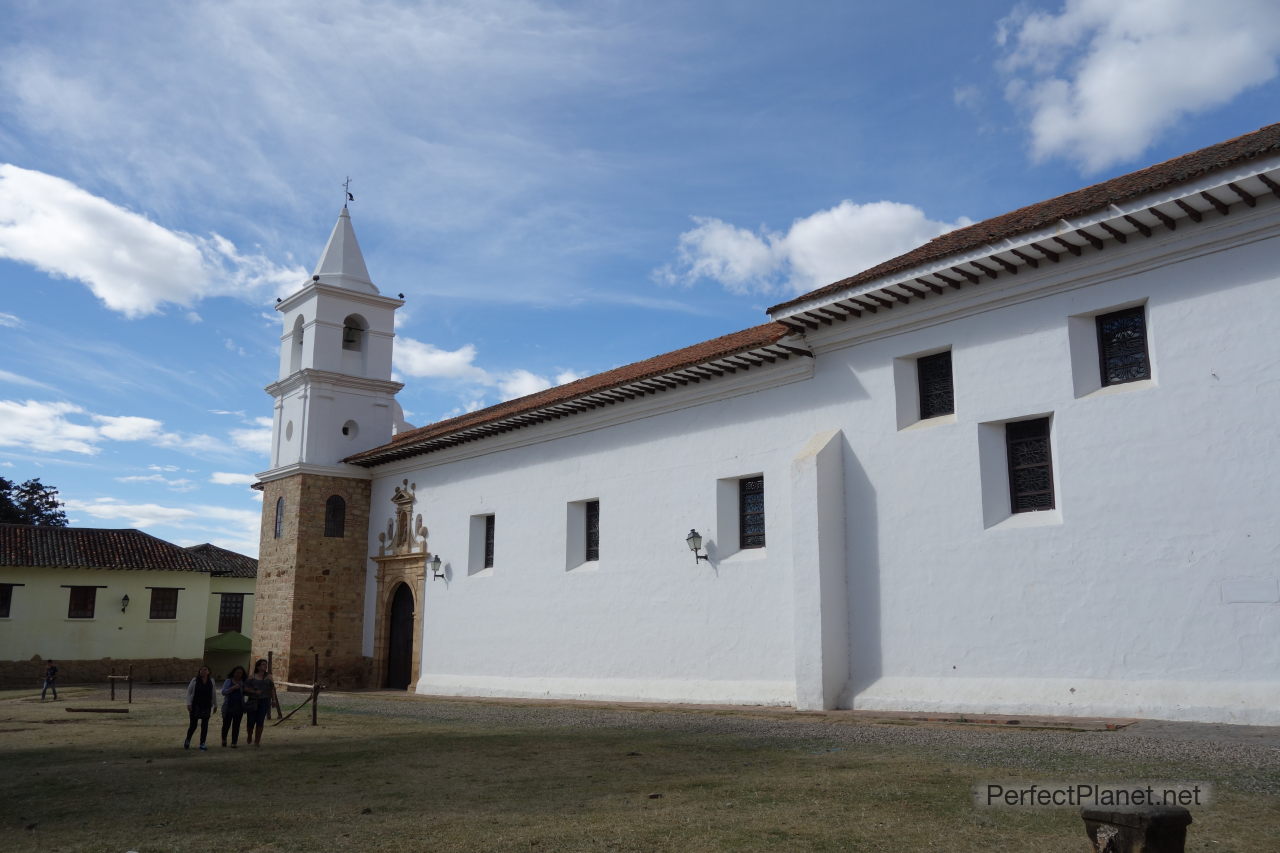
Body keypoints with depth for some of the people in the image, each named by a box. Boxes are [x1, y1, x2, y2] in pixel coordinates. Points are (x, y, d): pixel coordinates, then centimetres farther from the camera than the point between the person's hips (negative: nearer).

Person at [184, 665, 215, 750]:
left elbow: (213, 693, 10)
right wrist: (189, 704, -10)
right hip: (195, 706, -2)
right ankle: (187, 740, 28)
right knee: (193, 725, 3)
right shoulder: (195, 680, -5)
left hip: (206, 706, 2)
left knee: (205, 725, 2)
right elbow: (188, 692, -2)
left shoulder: (211, 681, 2)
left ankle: (202, 744, 11)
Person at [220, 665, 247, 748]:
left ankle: (234, 743, 7)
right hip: (228, 706, -2)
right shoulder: (228, 681, 3)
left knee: (236, 725, 1)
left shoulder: (243, 683, 10)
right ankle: (224, 739, 29)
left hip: (239, 706, 2)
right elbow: (223, 692, -6)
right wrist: (232, 688, -19)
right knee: (226, 724, 3)